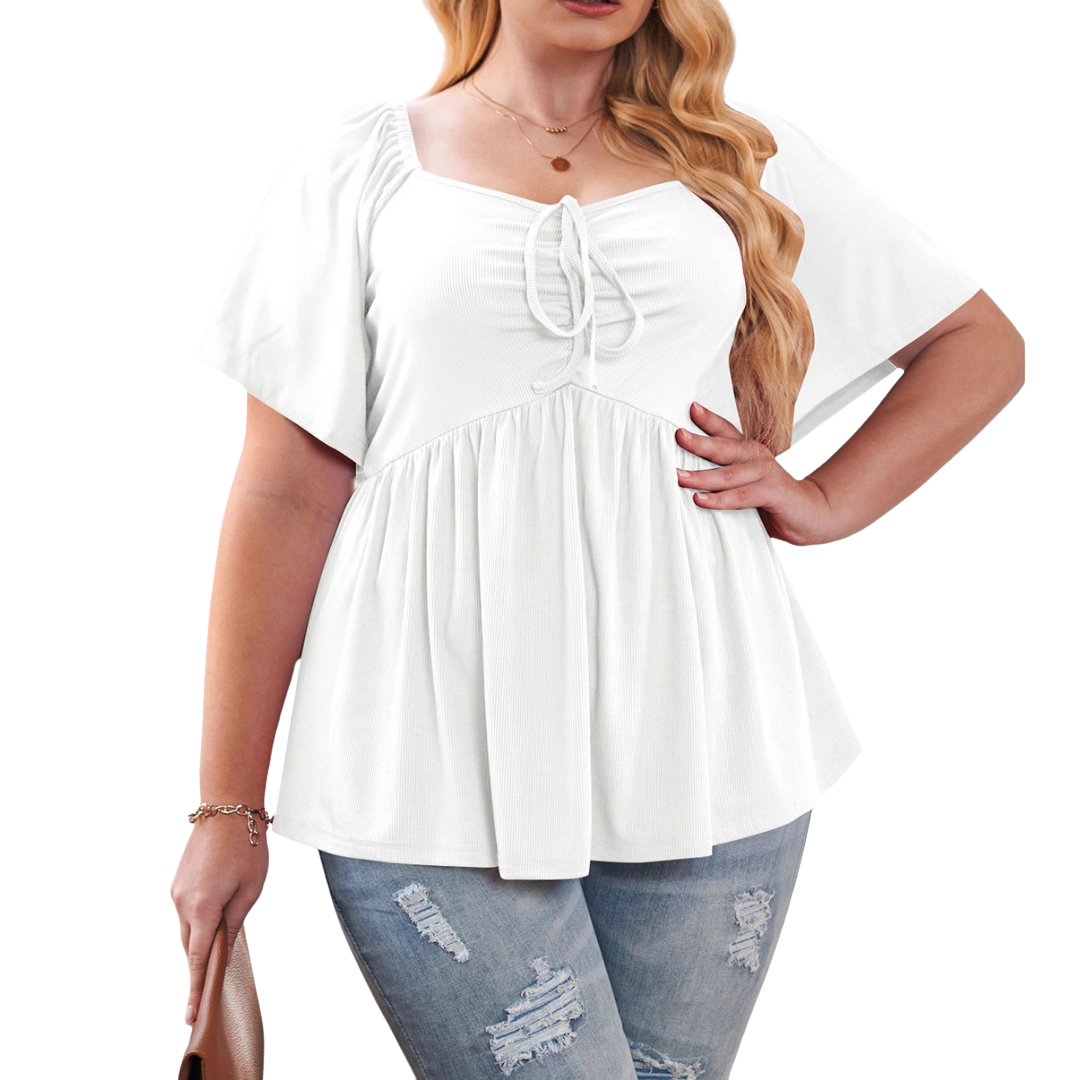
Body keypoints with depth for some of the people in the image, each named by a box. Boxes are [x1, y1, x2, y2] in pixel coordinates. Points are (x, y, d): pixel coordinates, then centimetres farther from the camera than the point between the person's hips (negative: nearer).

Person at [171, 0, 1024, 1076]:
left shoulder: (749, 158, 13)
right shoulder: (362, 162, 7)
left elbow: (981, 344, 21)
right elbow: (287, 497, 2)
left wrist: (823, 502, 6)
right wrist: (229, 807, 1)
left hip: (699, 750, 3)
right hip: (436, 771, -2)